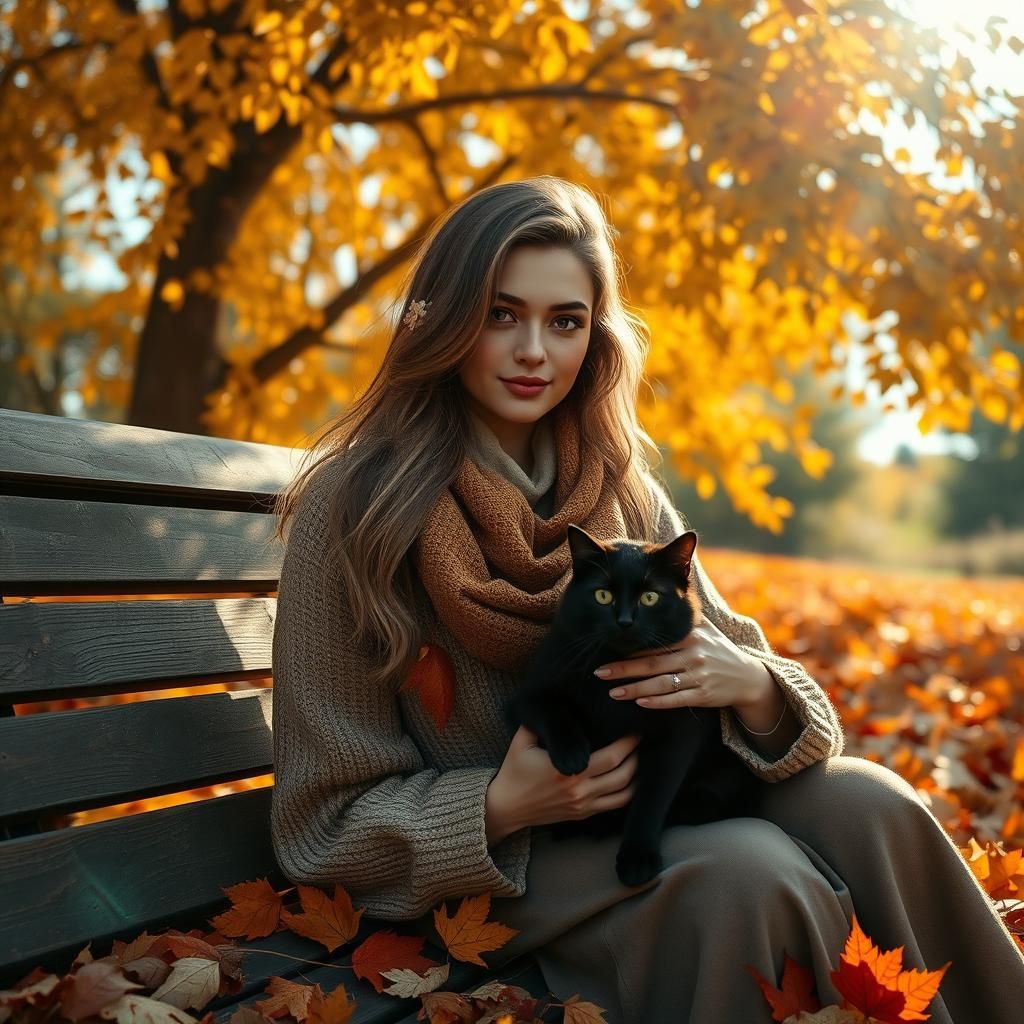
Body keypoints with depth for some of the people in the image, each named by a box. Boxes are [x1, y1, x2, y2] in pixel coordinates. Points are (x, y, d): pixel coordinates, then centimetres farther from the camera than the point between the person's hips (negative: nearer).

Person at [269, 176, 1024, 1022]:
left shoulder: (623, 495, 3)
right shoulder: (354, 508, -11)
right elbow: (329, 821, -7)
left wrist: (754, 686, -20)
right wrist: (501, 806, -23)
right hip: (497, 875, -4)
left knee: (870, 807, -21)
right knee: (749, 874, -30)